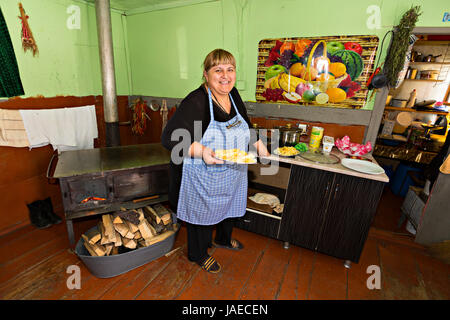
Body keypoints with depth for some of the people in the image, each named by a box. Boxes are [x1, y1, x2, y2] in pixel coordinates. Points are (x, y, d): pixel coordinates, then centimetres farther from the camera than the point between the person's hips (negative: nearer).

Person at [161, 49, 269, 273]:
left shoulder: (233, 95, -1)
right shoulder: (195, 102, -24)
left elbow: (245, 126, 14)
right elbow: (169, 137, -25)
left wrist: (257, 143, 1)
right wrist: (200, 151, -38)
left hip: (232, 174, 8)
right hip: (202, 178, -7)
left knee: (228, 205, 26)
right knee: (202, 212, 13)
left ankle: (223, 239, 57)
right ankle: (199, 254, 43)